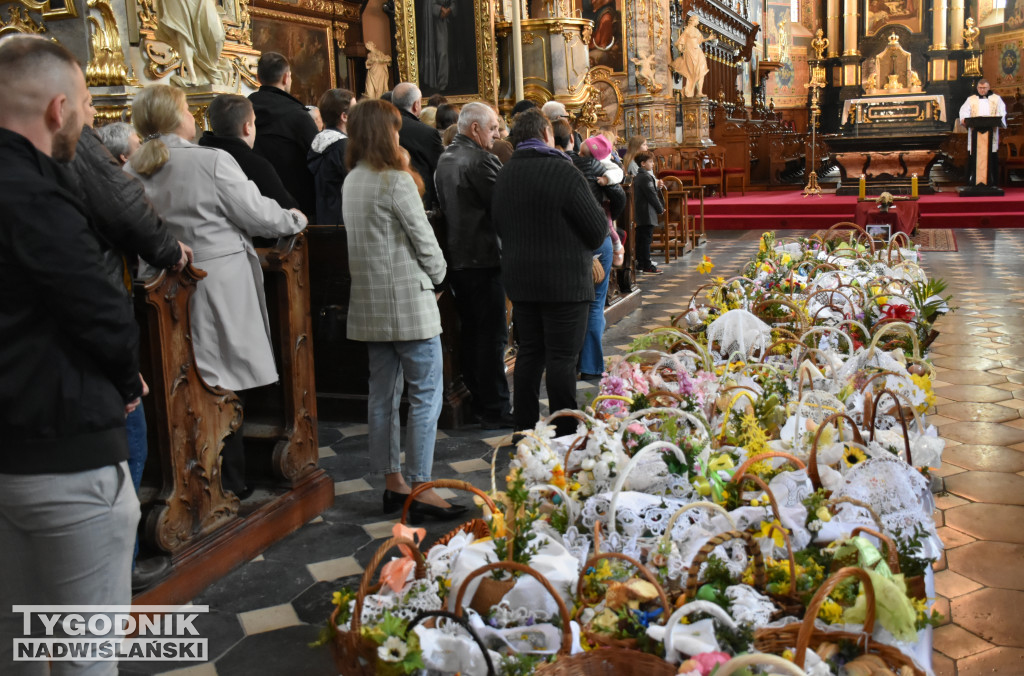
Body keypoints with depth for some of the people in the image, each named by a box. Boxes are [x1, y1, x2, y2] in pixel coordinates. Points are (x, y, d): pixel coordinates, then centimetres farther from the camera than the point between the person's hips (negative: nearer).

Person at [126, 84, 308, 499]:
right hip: (219, 288, -5)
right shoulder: (212, 162, -13)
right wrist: (294, 219, 10)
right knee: (226, 385, 4)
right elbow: (257, 214, -8)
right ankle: (231, 484, 13)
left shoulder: (130, 173, 2)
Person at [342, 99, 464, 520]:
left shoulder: (351, 182, 10)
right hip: (408, 300, -8)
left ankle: (393, 484, 20)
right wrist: (437, 276, 7)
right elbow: (423, 239, -12)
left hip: (370, 303, 8)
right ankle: (421, 490, -3)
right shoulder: (396, 181, -14)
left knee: (383, 394, 11)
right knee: (426, 394, -3)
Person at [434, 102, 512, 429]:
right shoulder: (481, 160, -16)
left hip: (456, 257, 9)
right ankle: (496, 410, 3)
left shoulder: (444, 160, 12)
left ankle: (478, 402, 24)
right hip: (483, 258, -9)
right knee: (492, 336, -2)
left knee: (470, 333, 15)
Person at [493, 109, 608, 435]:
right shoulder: (562, 171, -14)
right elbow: (598, 228, -10)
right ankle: (566, 435, 3)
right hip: (564, 280, -6)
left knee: (529, 353, 14)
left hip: (519, 279, 6)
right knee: (562, 358, -2)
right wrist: (585, 249, 9)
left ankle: (524, 429, 20)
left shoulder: (503, 175, 6)